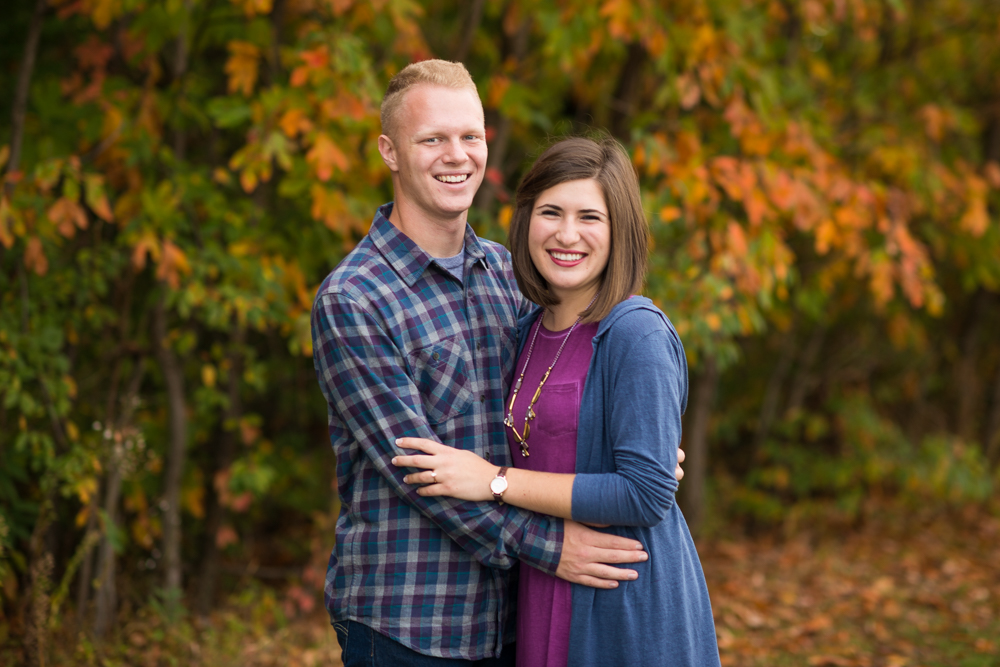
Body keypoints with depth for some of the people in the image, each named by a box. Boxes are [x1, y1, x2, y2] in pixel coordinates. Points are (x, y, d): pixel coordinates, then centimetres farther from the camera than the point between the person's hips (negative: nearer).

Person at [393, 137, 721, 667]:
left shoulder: (638, 335, -16)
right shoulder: (531, 331, 7)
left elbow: (646, 495, -21)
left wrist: (497, 482, -17)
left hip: (630, 612, -7)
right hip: (544, 605, 7)